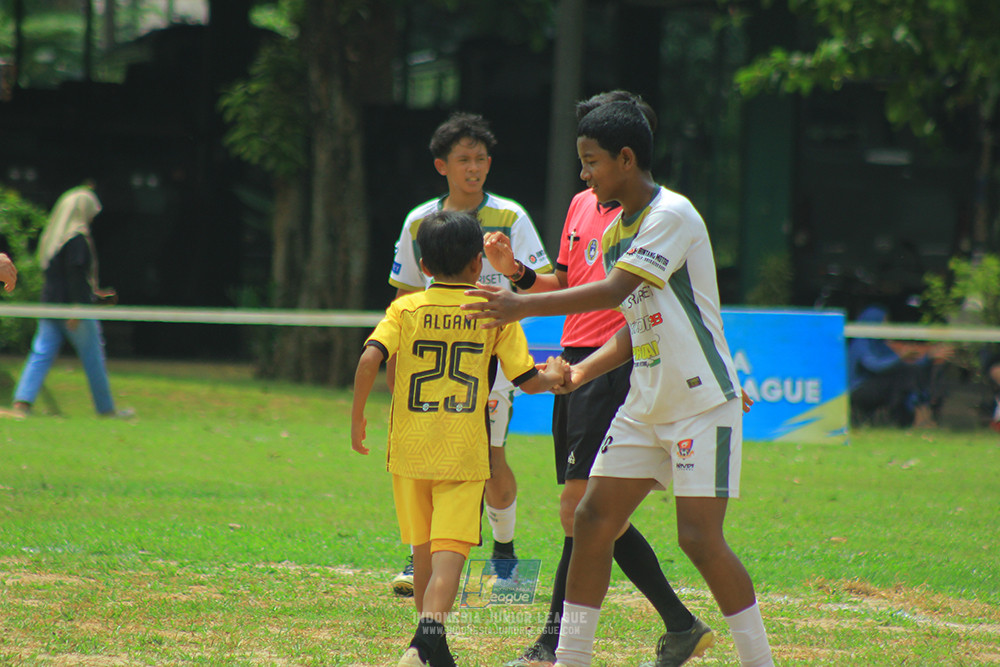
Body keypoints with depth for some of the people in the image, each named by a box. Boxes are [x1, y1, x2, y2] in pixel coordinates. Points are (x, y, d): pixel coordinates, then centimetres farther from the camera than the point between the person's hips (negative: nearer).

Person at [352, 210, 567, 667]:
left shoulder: (405, 309, 3)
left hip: (410, 450, 2)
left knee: (423, 551, 18)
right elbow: (528, 381, 2)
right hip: (464, 453, -2)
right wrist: (555, 375, 23)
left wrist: (357, 416, 0)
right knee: (449, 552, -10)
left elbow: (370, 359, -11)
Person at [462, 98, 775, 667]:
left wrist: (525, 306, -29)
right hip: (647, 404, 9)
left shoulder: (673, 215, -16)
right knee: (593, 518, 3)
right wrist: (583, 371, 2)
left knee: (700, 536, -14)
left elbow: (616, 291, -26)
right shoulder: (616, 232, 12)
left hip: (703, 403, -9)